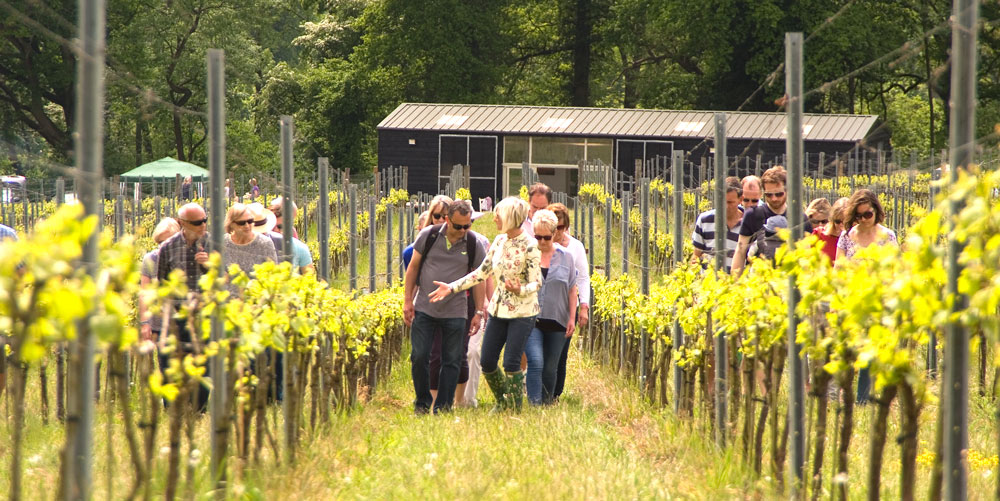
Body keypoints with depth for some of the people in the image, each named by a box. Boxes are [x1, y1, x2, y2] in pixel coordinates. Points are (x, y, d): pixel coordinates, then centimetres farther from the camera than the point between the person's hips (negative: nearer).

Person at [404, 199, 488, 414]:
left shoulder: (474, 244, -1)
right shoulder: (429, 235, -2)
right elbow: (413, 267, 6)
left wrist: (479, 311, 4)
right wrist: (407, 300, 2)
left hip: (455, 313, 0)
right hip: (424, 308, 0)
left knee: (451, 362, 1)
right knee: (419, 357, -3)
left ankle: (442, 408, 9)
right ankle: (422, 402, 14)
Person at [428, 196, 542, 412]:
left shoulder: (530, 247, -15)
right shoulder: (499, 241, 5)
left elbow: (536, 283, -13)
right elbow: (482, 272, 12)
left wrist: (519, 290, -35)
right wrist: (452, 287, 9)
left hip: (522, 312, -7)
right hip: (498, 310, 7)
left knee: (511, 363, -9)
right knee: (487, 361, 7)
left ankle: (515, 409, 6)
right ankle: (502, 402, 28)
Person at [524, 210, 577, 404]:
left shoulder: (565, 257, 8)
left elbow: (572, 290, 12)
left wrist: (572, 318, 5)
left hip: (556, 321, 3)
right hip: (531, 320, -3)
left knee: (550, 368, 8)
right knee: (535, 362, -18)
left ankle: (547, 401, 23)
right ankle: (535, 404, -19)